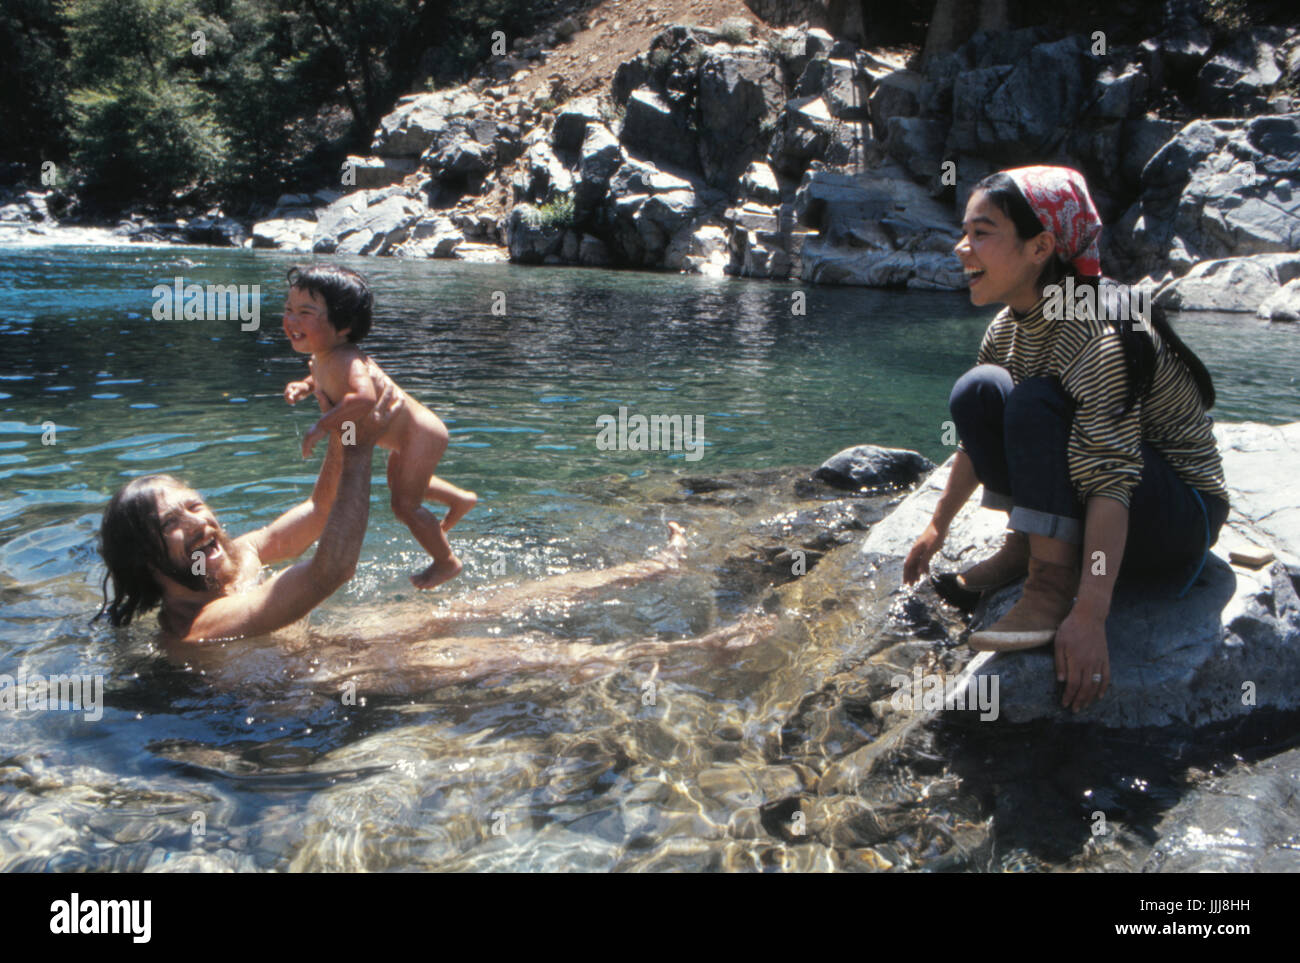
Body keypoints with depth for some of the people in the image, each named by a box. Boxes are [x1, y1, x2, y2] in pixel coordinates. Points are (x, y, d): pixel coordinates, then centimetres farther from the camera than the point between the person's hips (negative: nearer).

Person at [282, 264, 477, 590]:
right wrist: (304, 386, 0)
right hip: (408, 433, 10)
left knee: (404, 503, -2)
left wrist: (323, 425, -47)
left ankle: (447, 561, 20)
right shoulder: (322, 356, -5)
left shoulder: (344, 360, -35)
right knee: (400, 485, 31)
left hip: (419, 434, -10)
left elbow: (364, 396, -56)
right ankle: (460, 499, 53)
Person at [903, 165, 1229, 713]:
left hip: (1181, 515, -8)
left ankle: (1054, 586, -26)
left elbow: (1113, 479, -35)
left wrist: (1088, 616, -41)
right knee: (977, 391, -8)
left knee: (1037, 401, -29)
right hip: (1080, 503, 8)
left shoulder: (1095, 331, -27)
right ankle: (1025, 546, 0)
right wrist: (937, 529, 19)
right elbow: (976, 436, 13)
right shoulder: (1010, 328, -2)